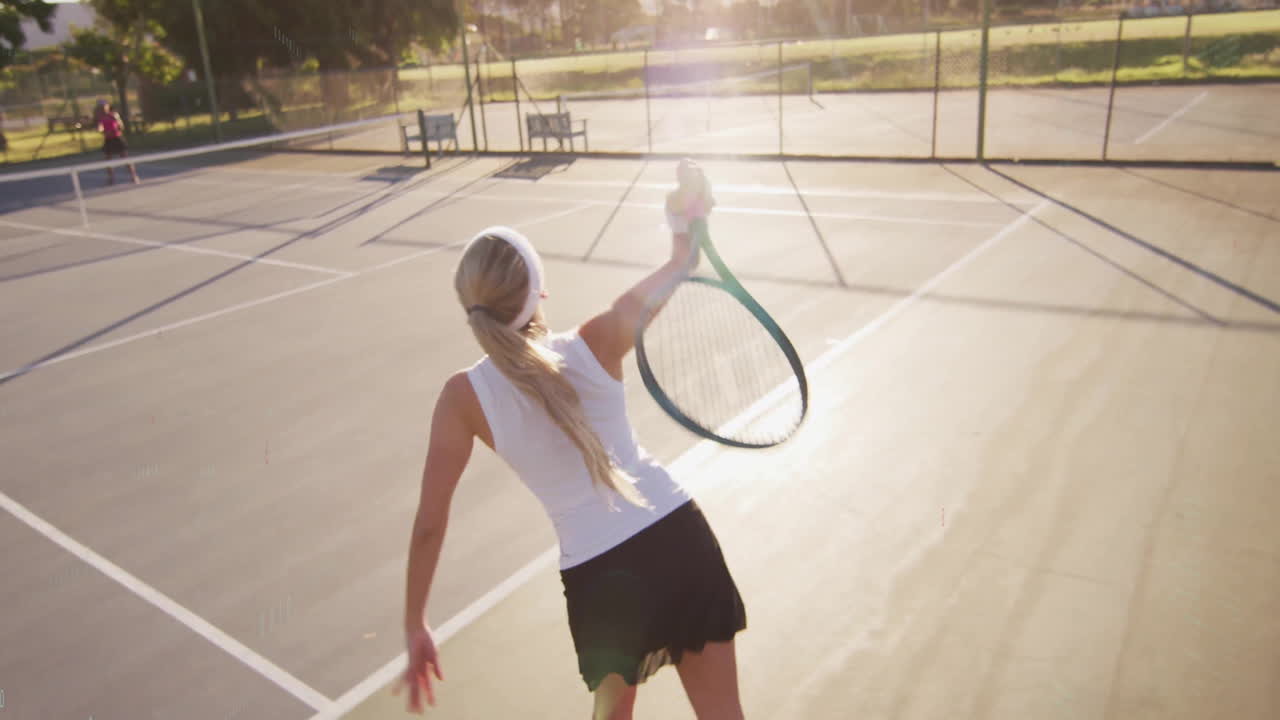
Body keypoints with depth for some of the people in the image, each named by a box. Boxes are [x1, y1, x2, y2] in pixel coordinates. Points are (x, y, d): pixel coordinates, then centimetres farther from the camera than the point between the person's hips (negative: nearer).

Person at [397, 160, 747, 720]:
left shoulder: (465, 396, -6)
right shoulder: (594, 344, -5)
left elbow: (429, 525, -1)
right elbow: (678, 269, 8)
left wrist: (415, 626, 8)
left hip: (599, 578, -1)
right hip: (679, 534, 1)